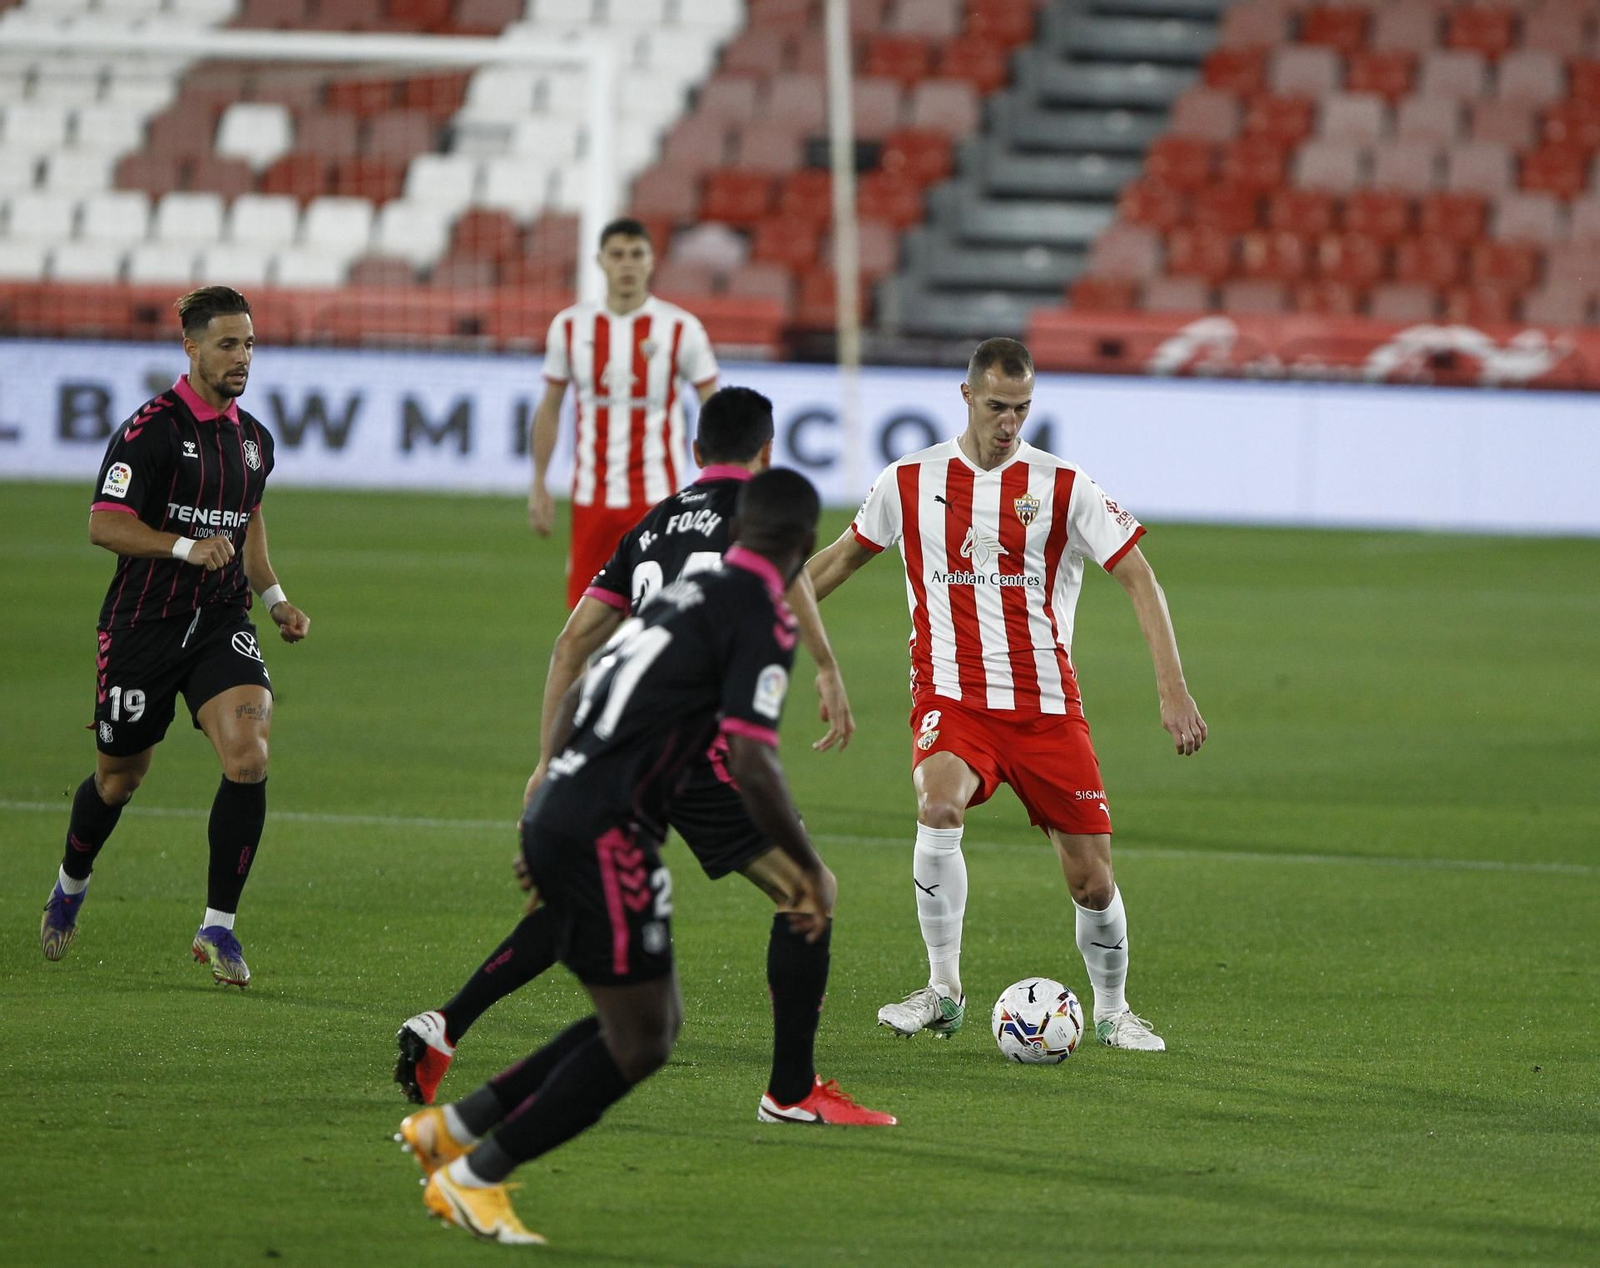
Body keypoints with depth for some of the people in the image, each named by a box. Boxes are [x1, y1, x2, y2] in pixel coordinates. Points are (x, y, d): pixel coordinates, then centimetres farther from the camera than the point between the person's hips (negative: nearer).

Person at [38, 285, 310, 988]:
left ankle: (218, 926, -10)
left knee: (249, 755, -18)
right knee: (120, 777, 10)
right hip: (144, 625, -4)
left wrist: (274, 598, 15)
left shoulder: (254, 440, 9)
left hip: (222, 623, 4)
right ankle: (71, 885, 42)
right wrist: (187, 548, -30)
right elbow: (105, 525, -18)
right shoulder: (151, 428, -13)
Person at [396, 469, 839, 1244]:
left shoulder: (687, 592, 18)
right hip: (607, 836, -9)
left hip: (556, 816, 9)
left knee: (654, 1023, 16)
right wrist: (810, 871, -7)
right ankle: (474, 1179, 2)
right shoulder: (764, 618, -9)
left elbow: (574, 700, 24)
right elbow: (752, 766, -18)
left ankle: (453, 1128, 19)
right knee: (639, 1042, -2)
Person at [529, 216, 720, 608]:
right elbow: (550, 407, 12)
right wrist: (538, 484, 8)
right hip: (591, 497, 3)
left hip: (656, 498, -3)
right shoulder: (570, 325, 4)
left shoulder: (680, 328, -3)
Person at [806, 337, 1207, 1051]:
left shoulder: (1062, 486, -2)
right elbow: (843, 558, 19)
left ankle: (1112, 1012, 26)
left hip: (1048, 708, 0)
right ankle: (943, 990, -20)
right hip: (952, 698, 0)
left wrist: (1172, 689, -12)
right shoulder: (911, 482, 3)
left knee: (1091, 880, -1)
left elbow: (1137, 578, -2)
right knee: (938, 806, -32)